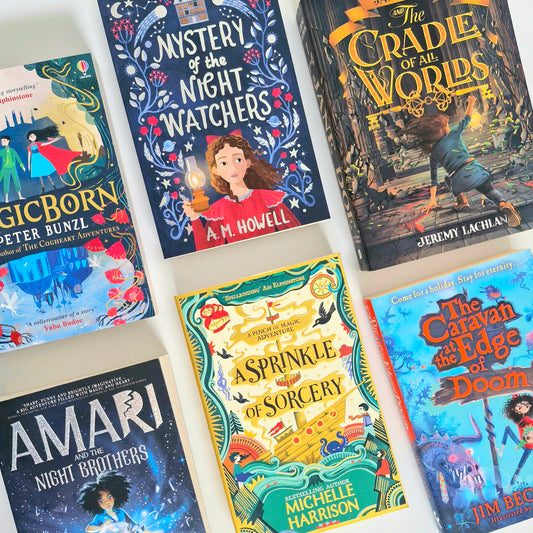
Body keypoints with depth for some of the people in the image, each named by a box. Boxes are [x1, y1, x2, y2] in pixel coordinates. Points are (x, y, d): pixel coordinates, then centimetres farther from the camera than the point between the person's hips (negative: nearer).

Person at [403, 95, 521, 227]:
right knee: (489, 190, 21)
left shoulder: (433, 154, 15)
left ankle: (461, 199, 14)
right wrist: (471, 102, 39)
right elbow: (466, 120, 27)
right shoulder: (453, 134, 10)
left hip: (460, 182, 2)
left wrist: (432, 201, 24)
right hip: (476, 171, -2)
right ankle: (503, 204, -12)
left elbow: (433, 179, 20)